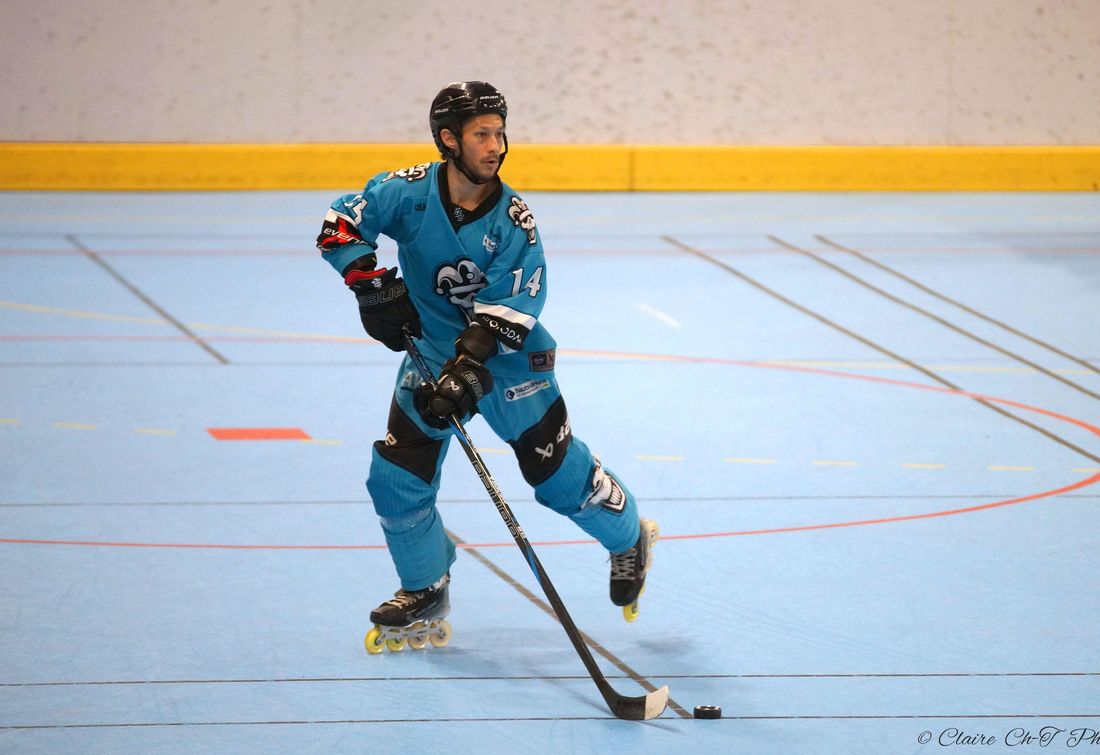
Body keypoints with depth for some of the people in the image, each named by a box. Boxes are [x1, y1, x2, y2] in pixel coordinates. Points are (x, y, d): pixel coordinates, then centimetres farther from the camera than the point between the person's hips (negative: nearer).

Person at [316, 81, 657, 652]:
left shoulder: (514, 222, -18)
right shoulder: (409, 192, -12)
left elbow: (506, 310, -23)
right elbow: (340, 226, -5)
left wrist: (469, 366, -35)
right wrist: (373, 284, -18)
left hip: (509, 358, -3)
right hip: (431, 351, 3)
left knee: (559, 473, -1)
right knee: (395, 478, -3)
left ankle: (629, 540, 29)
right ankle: (425, 603, 14)